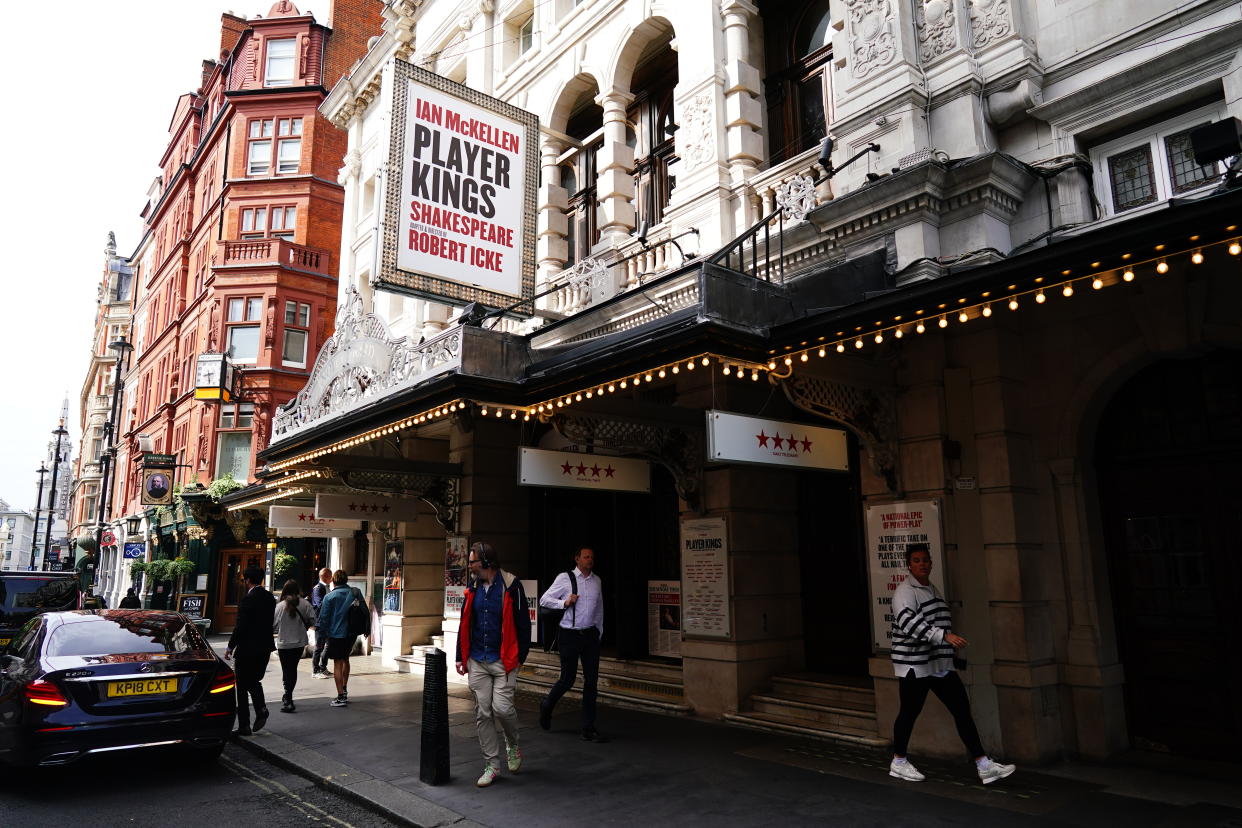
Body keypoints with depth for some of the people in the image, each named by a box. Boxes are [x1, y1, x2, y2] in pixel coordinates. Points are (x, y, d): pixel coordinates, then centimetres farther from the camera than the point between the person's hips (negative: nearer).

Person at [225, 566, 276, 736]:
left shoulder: (247, 599, -17)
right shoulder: (270, 598, 5)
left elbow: (241, 626, -17)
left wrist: (230, 646, -7)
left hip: (247, 649, -6)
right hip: (265, 647, 7)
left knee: (242, 687, 7)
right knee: (254, 680, 23)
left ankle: (244, 726, 10)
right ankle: (261, 709, 1)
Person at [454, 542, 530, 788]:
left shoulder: (510, 586, -9)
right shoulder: (473, 588, 7)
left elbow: (523, 624, -5)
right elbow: (464, 624, 15)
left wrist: (520, 656, -7)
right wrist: (461, 656, 11)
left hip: (503, 661, -5)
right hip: (477, 662, 5)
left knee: (502, 707, -11)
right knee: (482, 714, 6)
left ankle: (512, 744, 20)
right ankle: (492, 764, 17)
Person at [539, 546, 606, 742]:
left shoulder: (596, 580, 10)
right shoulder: (564, 578, -4)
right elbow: (544, 599, -2)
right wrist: (564, 603, -16)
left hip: (590, 634, 4)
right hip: (570, 635, -4)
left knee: (591, 680, 2)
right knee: (568, 678, 2)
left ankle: (588, 728, 10)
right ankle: (546, 707, 32)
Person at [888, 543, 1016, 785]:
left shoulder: (932, 589, 15)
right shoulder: (905, 592, -14)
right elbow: (909, 622, -30)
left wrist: (950, 645, 27)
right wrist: (944, 635, -37)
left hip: (941, 664, 8)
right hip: (914, 665, -8)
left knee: (962, 710, 3)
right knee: (909, 712, 4)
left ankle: (984, 765, 5)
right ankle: (898, 762, 20)